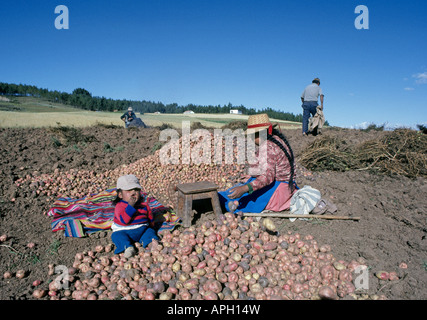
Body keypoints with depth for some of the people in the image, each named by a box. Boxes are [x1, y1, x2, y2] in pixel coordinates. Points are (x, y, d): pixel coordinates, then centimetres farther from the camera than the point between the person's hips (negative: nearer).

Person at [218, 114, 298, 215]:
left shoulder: (267, 147, -25)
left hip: (275, 188, -11)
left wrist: (245, 188, -43)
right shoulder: (276, 138, 7)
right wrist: (255, 177, 27)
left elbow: (267, 176, -33)